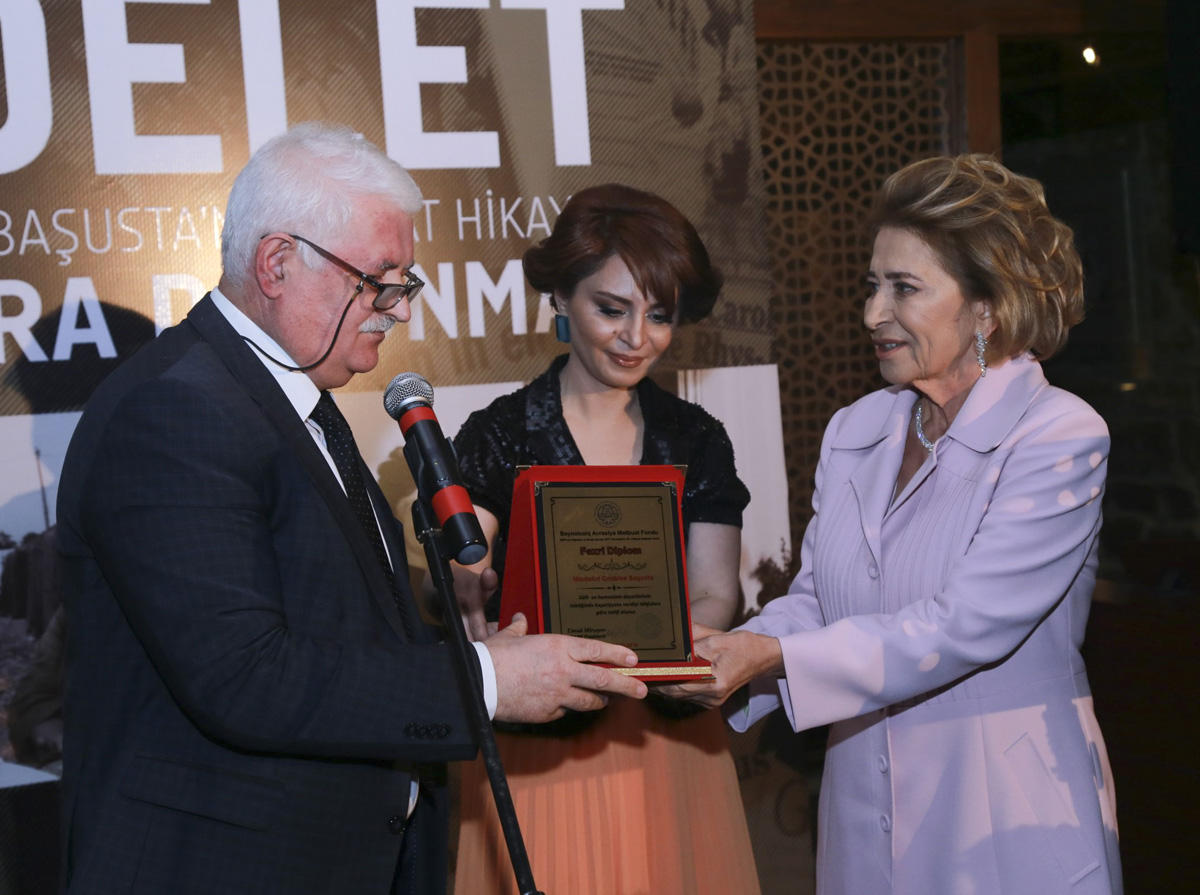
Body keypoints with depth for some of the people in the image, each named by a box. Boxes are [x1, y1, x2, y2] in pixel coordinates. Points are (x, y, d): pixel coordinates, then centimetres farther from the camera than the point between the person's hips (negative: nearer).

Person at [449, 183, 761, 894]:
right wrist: (468, 589, -39)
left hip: (670, 743, 3)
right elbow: (454, 573, -15)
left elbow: (715, 595, -4)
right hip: (537, 756, -3)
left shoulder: (698, 441, 4)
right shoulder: (499, 436, -4)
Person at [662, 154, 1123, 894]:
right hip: (865, 812, 5)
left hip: (1006, 820, -5)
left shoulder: (1061, 438, -12)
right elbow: (813, 601, 7)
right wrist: (724, 659, -13)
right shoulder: (855, 431, 8)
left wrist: (770, 658, -25)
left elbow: (961, 627, -20)